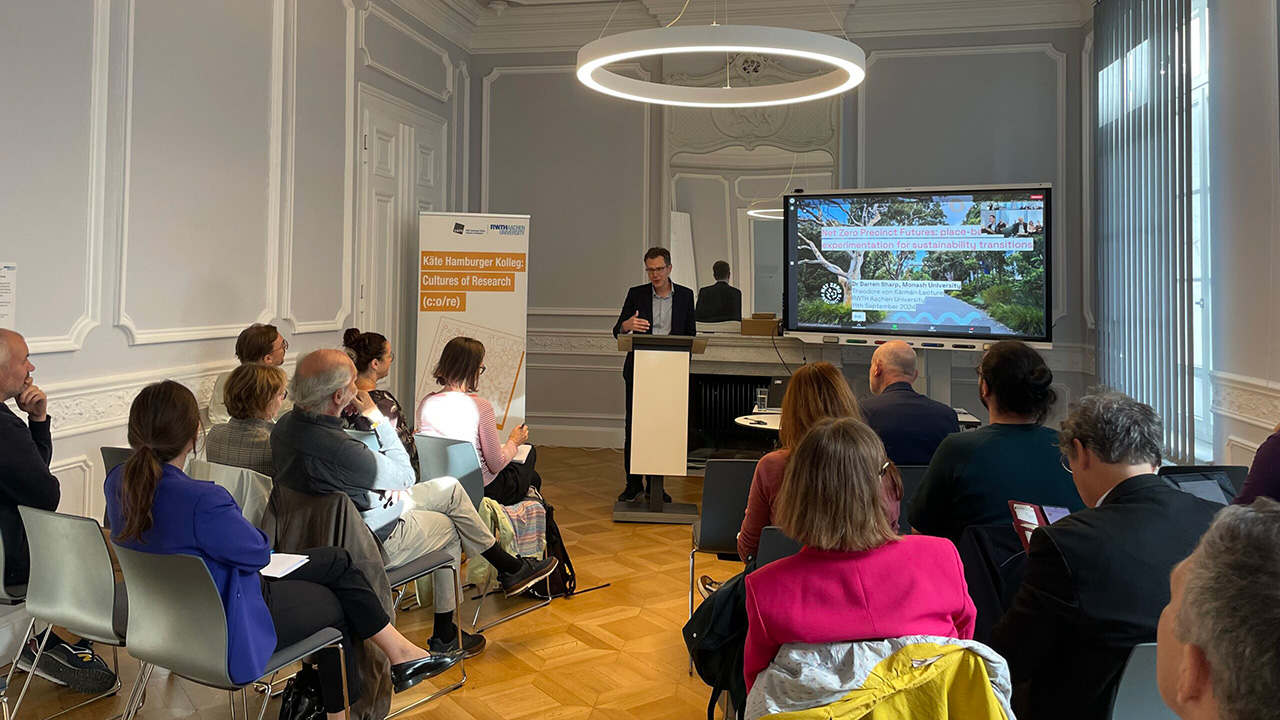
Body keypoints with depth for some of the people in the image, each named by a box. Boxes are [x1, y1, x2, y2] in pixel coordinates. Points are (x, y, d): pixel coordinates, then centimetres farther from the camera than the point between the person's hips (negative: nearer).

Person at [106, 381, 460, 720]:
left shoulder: (119, 482, -10)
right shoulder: (202, 501, -37)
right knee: (337, 606, 18)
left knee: (337, 561, 14)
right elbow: (258, 552, -18)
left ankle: (400, 652, 22)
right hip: (223, 633, -8)